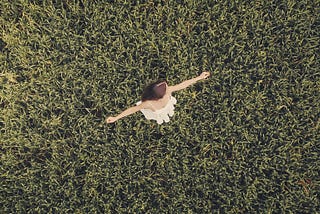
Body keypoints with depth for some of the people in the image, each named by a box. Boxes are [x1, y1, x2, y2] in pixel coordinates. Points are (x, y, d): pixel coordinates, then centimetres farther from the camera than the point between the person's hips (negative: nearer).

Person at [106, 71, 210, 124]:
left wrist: (199, 77, -25)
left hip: (165, 107, 3)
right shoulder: (149, 104, -52)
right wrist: (115, 118, -41)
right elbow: (132, 109, -42)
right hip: (156, 113, -2)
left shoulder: (168, 91, -44)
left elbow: (183, 84, -31)